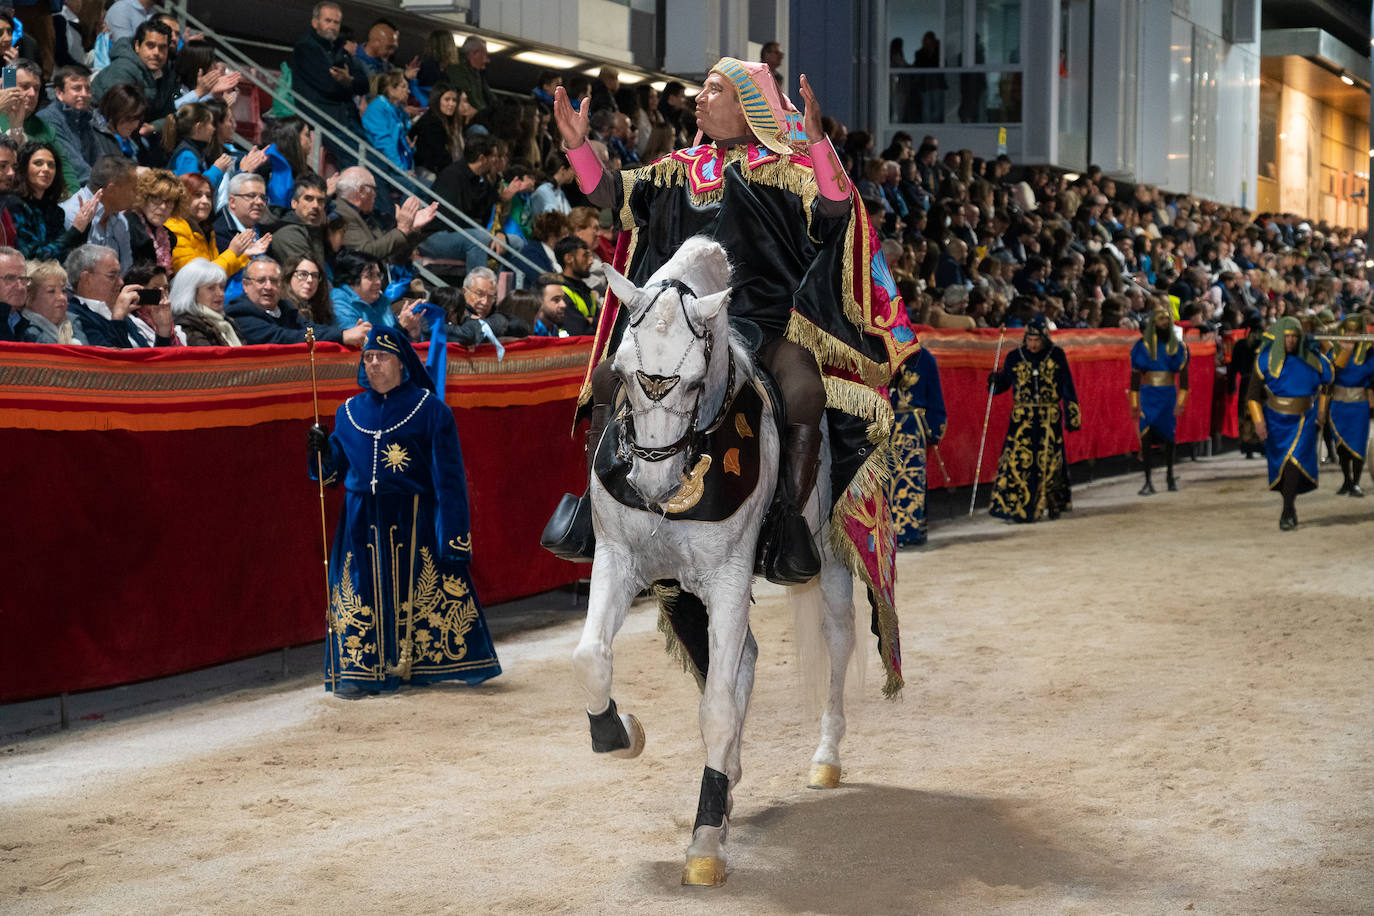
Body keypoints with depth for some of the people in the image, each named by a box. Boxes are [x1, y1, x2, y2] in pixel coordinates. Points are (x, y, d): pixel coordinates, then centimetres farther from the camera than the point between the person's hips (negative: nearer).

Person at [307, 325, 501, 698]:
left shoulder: (429, 409, -1)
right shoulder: (349, 412, 11)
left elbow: (448, 476, -5)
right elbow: (332, 472, 17)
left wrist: (453, 536, -11)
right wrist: (322, 451, -6)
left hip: (413, 520, -3)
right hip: (362, 523, 4)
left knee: (423, 593, -2)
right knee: (361, 597, 3)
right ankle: (360, 672, 9)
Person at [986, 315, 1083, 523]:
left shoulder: (1057, 356, 3)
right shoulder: (1014, 357, 5)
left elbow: (1067, 388, 5)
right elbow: (1003, 382, 12)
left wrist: (1073, 416, 3)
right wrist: (994, 381, -11)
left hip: (1049, 419, 0)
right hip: (1022, 418, 0)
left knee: (1048, 461, 3)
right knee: (1018, 459, -10)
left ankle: (1053, 504, 20)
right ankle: (1011, 506, -10)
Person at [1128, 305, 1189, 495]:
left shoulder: (1177, 345, 6)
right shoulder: (1143, 345, 4)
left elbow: (1183, 374, 4)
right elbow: (1135, 375, 5)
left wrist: (1181, 400, -6)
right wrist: (1134, 404, 1)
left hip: (1169, 394, 1)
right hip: (1148, 394, -1)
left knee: (1168, 435, 6)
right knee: (1146, 435, -10)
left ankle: (1169, 476, 24)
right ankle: (1148, 481, -8)